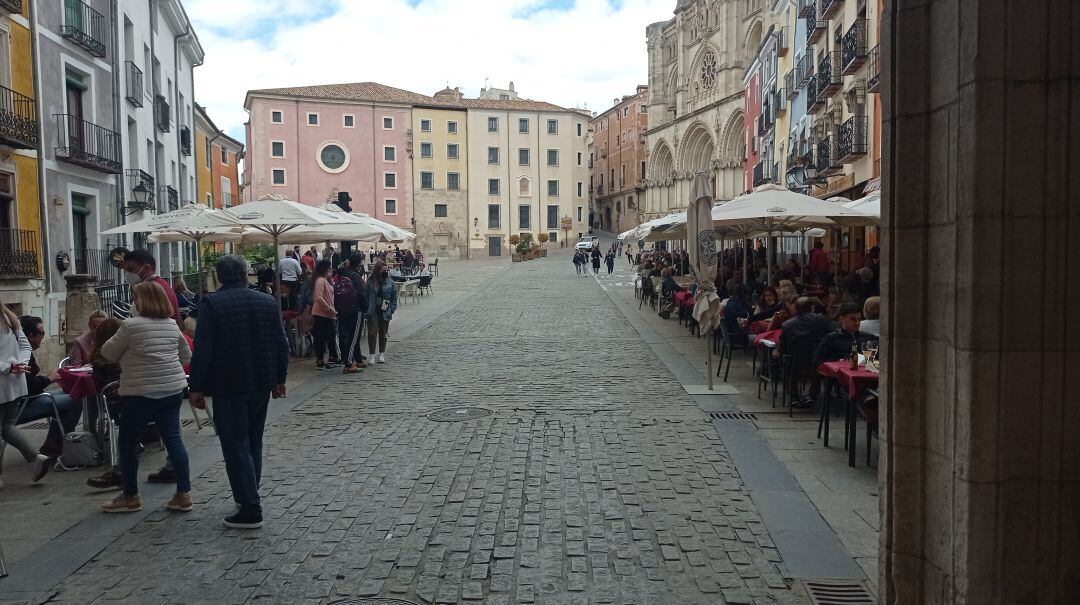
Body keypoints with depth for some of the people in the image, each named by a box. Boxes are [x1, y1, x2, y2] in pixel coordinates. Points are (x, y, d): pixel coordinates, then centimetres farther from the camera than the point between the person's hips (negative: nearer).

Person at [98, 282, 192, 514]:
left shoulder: (131, 325, -10)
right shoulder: (172, 325, 8)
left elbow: (108, 353, 1)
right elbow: (186, 356, 18)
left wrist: (117, 337, 18)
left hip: (141, 393, -6)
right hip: (173, 389, 6)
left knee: (127, 442, 10)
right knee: (173, 439, 6)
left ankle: (130, 496, 18)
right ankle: (184, 494, 6)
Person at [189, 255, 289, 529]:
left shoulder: (211, 304, -10)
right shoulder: (267, 302, 3)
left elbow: (202, 350, -14)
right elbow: (282, 345, 6)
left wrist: (197, 387, -5)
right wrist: (279, 378, 16)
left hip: (228, 386, -5)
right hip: (262, 384, 5)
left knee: (236, 445, 0)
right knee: (253, 442, 19)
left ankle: (250, 509, -1)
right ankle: (250, 495, 28)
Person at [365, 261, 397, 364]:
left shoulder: (389, 282, 2)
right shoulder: (370, 282, -3)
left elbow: (394, 296, 5)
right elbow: (365, 296, 1)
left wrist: (392, 309, -4)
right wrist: (367, 309, -8)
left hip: (385, 312, 2)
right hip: (373, 312, -1)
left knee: (383, 333, 12)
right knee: (372, 333, -5)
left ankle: (382, 354, 24)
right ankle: (372, 356, 0)